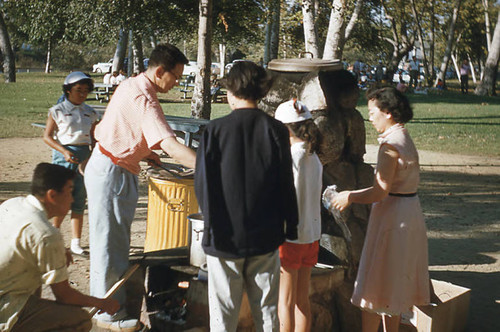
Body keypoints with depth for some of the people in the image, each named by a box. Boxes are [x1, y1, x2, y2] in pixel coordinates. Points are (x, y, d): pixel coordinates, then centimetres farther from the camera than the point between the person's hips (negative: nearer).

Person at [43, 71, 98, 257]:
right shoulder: (57, 111, -2)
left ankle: (76, 244, 9)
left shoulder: (90, 113, 9)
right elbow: (47, 137, -4)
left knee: (79, 203, 4)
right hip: (63, 156, -4)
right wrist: (64, 151, -16)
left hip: (84, 156, 4)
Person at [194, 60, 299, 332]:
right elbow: (286, 186, -2)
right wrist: (290, 227, 9)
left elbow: (202, 185, -4)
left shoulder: (215, 130, -9)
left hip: (224, 237, -1)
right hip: (265, 237, 2)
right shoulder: (276, 131, -6)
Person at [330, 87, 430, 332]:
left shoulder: (391, 144, -19)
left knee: (374, 285, 1)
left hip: (392, 216, -10)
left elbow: (380, 192, -23)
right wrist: (354, 194, 13)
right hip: (408, 210, 10)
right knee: (394, 285, 19)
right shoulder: (404, 139, 10)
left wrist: (349, 197, -9)